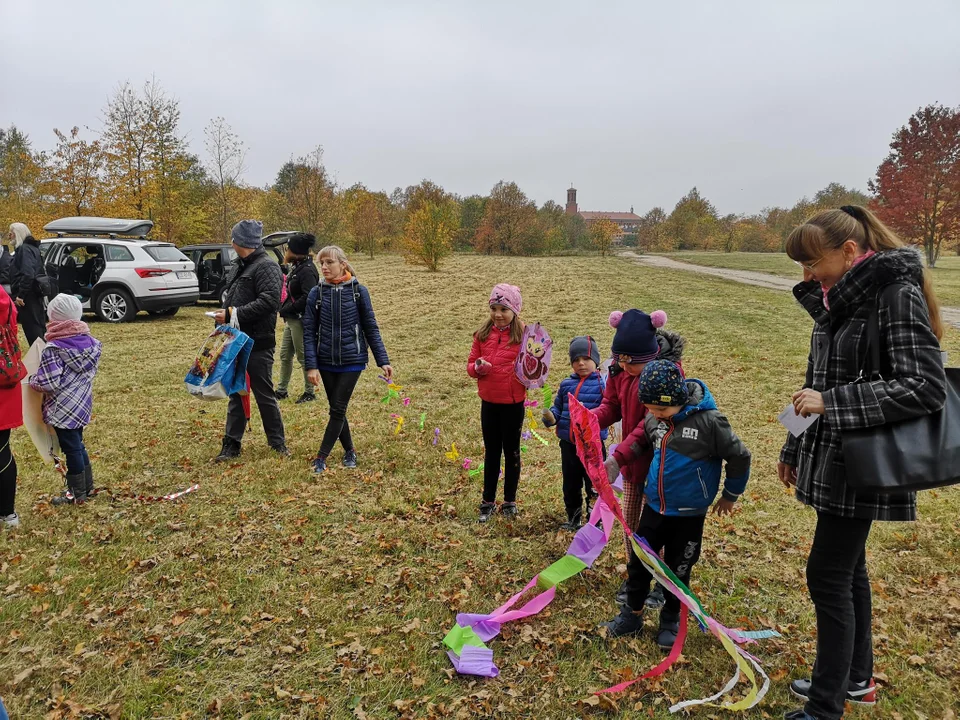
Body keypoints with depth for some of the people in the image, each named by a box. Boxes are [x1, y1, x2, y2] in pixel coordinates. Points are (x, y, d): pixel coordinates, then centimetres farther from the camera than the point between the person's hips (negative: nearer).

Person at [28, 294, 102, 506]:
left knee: (71, 448, 4)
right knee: (77, 445, 20)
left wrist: (33, 380, -2)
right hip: (82, 402, 7)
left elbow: (49, 383, -21)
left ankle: (78, 494, 15)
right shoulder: (90, 343, 1)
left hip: (63, 408, -7)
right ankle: (87, 487, 29)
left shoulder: (53, 350, -19)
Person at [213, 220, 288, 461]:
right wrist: (225, 314, 4)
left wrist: (233, 314, -23)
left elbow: (269, 301, -24)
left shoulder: (266, 267, -13)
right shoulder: (238, 266, 16)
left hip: (258, 344, -8)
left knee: (264, 395, 2)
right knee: (236, 394, 13)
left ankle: (278, 442, 17)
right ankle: (231, 444, 20)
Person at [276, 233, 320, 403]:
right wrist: (284, 308, 0)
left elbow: (308, 298, -26)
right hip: (291, 319, 10)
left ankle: (309, 393, 13)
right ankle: (281, 391, 26)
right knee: (285, 355, 15)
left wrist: (285, 310, -18)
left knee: (303, 357, 1)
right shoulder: (297, 268, 12)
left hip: (301, 320, -10)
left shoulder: (307, 270, -17)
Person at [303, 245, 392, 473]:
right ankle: (350, 451, 28)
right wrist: (311, 366, -10)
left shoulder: (358, 291, -5)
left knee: (338, 409, -2)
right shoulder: (316, 294, -1)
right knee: (336, 409, 10)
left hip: (352, 360, -2)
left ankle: (321, 457, 7)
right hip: (326, 361, 2)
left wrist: (383, 361, -4)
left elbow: (371, 328, -1)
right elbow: (309, 332, -1)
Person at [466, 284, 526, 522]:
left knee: (511, 451, 12)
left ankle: (510, 501, 25)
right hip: (488, 402, 3)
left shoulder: (523, 335, -8)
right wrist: (478, 367, -16)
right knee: (491, 451, 15)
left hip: (513, 403, -3)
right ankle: (488, 501, 26)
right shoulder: (483, 334, 2)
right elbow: (470, 364, 5)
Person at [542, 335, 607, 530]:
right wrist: (551, 417, -8)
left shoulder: (602, 384, -8)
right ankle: (573, 519, 33)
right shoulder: (566, 384, 7)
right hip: (568, 443, 5)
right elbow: (557, 408, 12)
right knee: (570, 484, 17)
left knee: (594, 484, 6)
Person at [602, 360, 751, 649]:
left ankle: (671, 621, 32)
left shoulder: (708, 420, -21)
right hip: (654, 506, 5)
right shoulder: (653, 419, -5)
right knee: (638, 561, 11)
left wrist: (730, 495, 3)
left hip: (688, 514, -4)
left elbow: (739, 457, -8)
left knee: (678, 569, 11)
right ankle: (632, 614, 29)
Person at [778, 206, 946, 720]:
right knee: (847, 568, 18)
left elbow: (926, 387, -22)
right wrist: (795, 449, 20)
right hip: (832, 461, 9)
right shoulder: (836, 301, 10)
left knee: (827, 574, -3)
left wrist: (831, 403, -27)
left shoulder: (897, 294, -16)